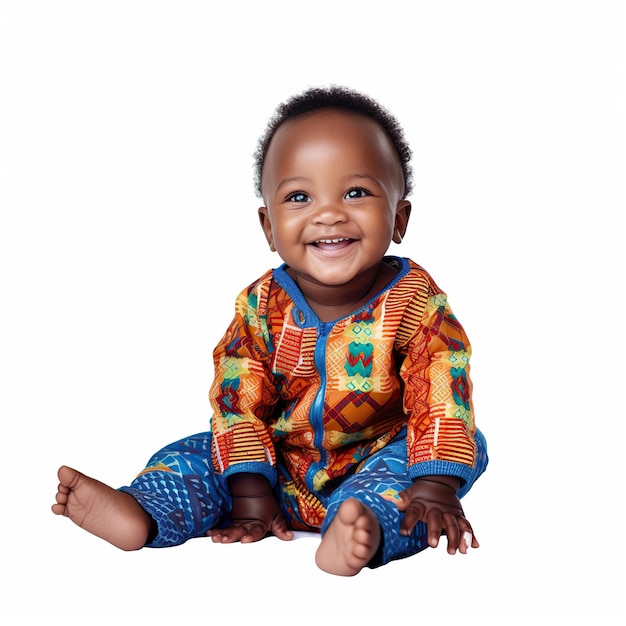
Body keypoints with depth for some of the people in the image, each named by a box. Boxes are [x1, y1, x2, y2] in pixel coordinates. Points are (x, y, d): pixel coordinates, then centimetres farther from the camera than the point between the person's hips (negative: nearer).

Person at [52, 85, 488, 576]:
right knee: (193, 456, -7)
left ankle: (373, 525, -53)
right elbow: (239, 403, -8)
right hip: (280, 471, 3)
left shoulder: (416, 302, -14)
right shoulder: (260, 307, -7)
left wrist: (435, 491, -32)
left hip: (377, 462, -3)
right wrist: (249, 498, -17)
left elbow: (442, 399, -20)